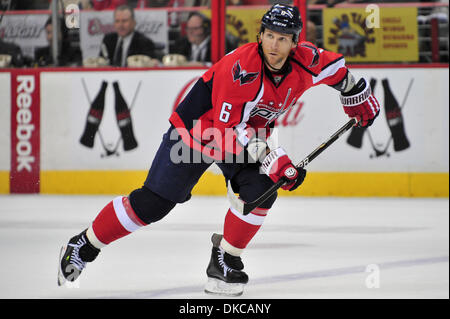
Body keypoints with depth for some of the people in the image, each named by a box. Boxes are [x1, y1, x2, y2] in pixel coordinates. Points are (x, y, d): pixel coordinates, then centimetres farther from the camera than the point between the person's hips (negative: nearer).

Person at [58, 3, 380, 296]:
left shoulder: (304, 61, -16)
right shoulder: (241, 67, -34)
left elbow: (335, 67, 9)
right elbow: (228, 129, -33)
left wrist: (359, 97, 18)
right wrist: (271, 157, -36)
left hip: (247, 133, 6)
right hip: (197, 129, -6)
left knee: (260, 190, -20)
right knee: (153, 202, -7)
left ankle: (225, 260, -2)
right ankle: (83, 245, 7)